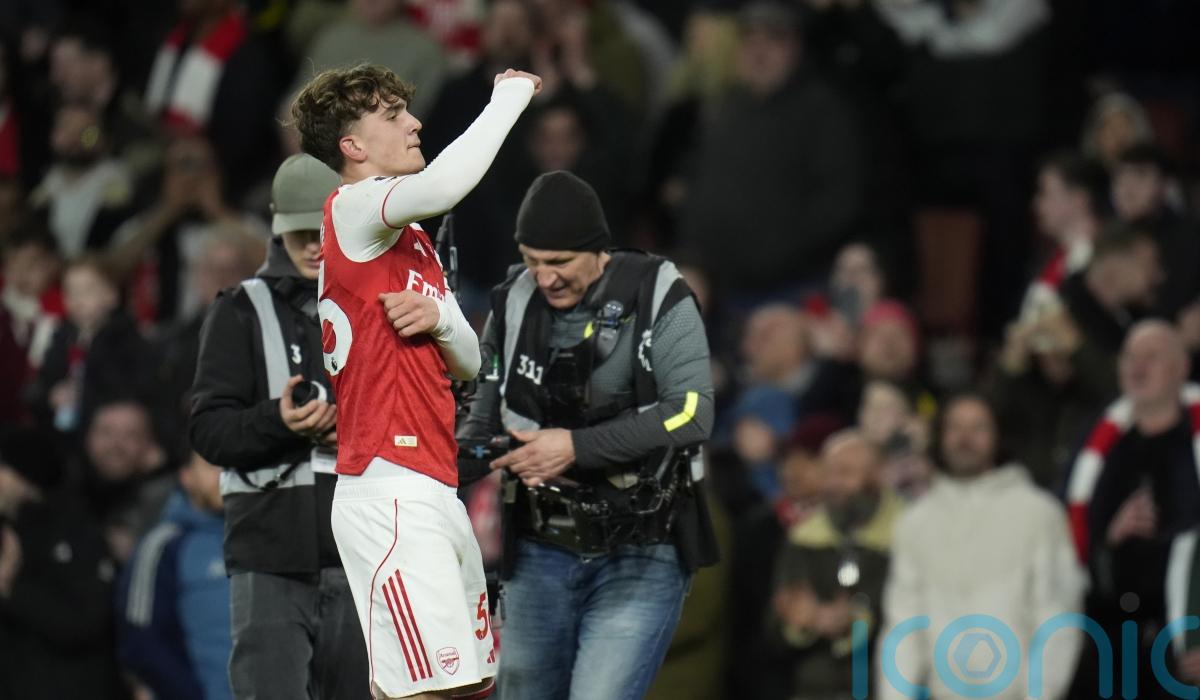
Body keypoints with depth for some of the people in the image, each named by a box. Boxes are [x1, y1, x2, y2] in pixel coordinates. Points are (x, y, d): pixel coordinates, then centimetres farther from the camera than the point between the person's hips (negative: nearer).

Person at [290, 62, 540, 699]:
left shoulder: (415, 241, 21)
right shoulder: (350, 210, -6)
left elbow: (469, 363, 19)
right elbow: (442, 185, -28)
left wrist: (441, 318, -4)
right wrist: (510, 96, -13)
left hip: (436, 495, 9)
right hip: (391, 496, -9)